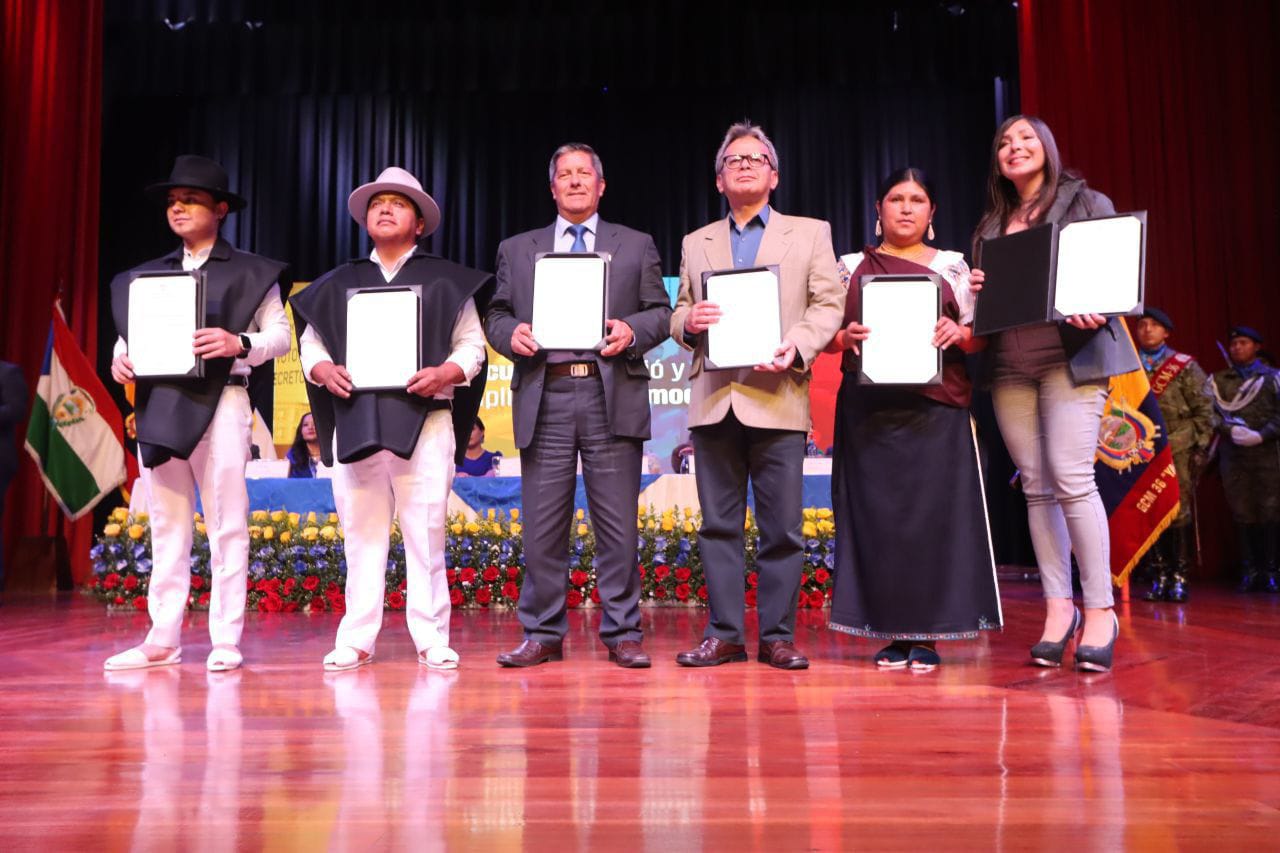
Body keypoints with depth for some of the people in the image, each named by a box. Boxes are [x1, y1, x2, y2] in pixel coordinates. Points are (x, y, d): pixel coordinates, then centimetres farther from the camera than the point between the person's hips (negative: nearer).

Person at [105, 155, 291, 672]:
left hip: (220, 402, -4)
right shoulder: (147, 275, 17)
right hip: (158, 406, 5)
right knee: (167, 526, 8)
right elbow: (130, 334, 16)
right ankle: (162, 640, 15)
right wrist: (120, 359, -5)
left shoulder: (251, 272, 4)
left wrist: (240, 344, -20)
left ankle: (226, 641, 5)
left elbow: (280, 335, -2)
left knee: (225, 524, -2)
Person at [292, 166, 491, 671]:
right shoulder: (338, 284, 19)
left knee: (426, 531, -3)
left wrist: (447, 373, -14)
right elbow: (310, 342, 17)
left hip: (424, 420, -2)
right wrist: (322, 369, -4)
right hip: (356, 421, 3)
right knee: (361, 533, 5)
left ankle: (431, 639, 6)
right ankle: (356, 640, 13)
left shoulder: (446, 281, 11)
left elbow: (472, 345, 6)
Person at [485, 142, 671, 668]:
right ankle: (542, 635, 14)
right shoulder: (516, 250, 20)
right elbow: (496, 316, 15)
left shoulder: (636, 246, 16)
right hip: (545, 398, 1)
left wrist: (632, 331, -11)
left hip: (612, 395, -1)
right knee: (542, 526, 3)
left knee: (617, 525, 0)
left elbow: (660, 314, 10)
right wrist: (511, 333, -7)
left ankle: (622, 634, 11)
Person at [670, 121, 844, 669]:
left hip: (777, 397, -2)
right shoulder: (695, 243, 20)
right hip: (713, 399, 3)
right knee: (718, 523, 5)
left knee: (782, 527, 0)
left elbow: (828, 305, 4)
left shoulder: (811, 233, 13)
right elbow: (678, 316, 17)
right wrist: (690, 321, -7)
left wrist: (797, 346, -14)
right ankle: (724, 634, 13)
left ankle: (778, 635, 11)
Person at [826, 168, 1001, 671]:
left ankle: (927, 634, 8)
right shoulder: (851, 266, 12)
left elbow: (979, 335, 8)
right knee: (878, 516, 0)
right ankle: (893, 633, 9)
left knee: (933, 515, -2)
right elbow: (826, 334, 10)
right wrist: (845, 338, -11)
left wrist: (958, 334, -13)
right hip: (870, 410, 0)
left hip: (935, 411, 0)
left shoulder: (953, 266, 12)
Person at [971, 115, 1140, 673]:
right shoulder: (989, 225, 19)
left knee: (1071, 478, -14)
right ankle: (1058, 607, 9)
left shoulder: (1086, 203, 8)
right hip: (1010, 365, 4)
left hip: (1071, 355, -4)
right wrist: (975, 292, -2)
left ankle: (1099, 609, -2)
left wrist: (1097, 309, -19)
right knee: (1037, 486, 2)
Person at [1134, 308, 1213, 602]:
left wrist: (1200, 447, -3)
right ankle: (1159, 576, 9)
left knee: (1179, 513, -4)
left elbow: (1203, 409, 4)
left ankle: (1179, 577, 4)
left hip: (1178, 451, -2)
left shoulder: (1185, 366, 7)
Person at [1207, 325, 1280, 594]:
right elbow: (1209, 412, 2)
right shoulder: (1217, 381, 13)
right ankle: (1249, 571, 6)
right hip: (1232, 455, 1)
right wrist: (1231, 430, -14)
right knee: (1241, 513, 1)